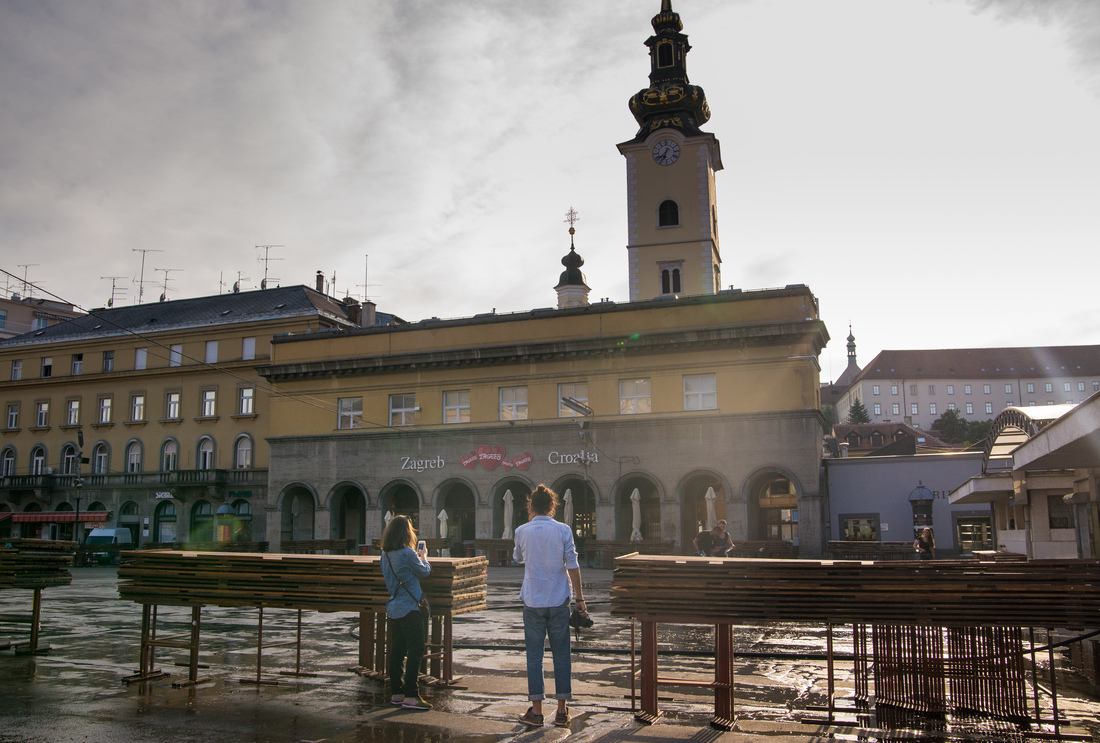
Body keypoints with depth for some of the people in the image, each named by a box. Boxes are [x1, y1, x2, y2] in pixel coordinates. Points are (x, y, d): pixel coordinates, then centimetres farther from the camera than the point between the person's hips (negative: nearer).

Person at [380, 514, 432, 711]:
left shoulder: (385, 554, 7)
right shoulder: (407, 553, -17)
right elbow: (425, 572, -2)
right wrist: (424, 557, 14)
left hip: (393, 609, 8)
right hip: (410, 609, -8)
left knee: (397, 650, 13)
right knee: (416, 651, -4)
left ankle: (396, 693, 19)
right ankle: (411, 696, -6)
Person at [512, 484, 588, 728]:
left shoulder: (522, 531, -2)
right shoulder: (563, 530, -5)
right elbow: (572, 566, -6)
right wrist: (579, 597, 2)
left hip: (533, 601, 0)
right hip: (558, 601, 0)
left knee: (534, 656, 7)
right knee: (561, 655, 8)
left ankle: (536, 710, 9)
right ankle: (562, 710, 12)